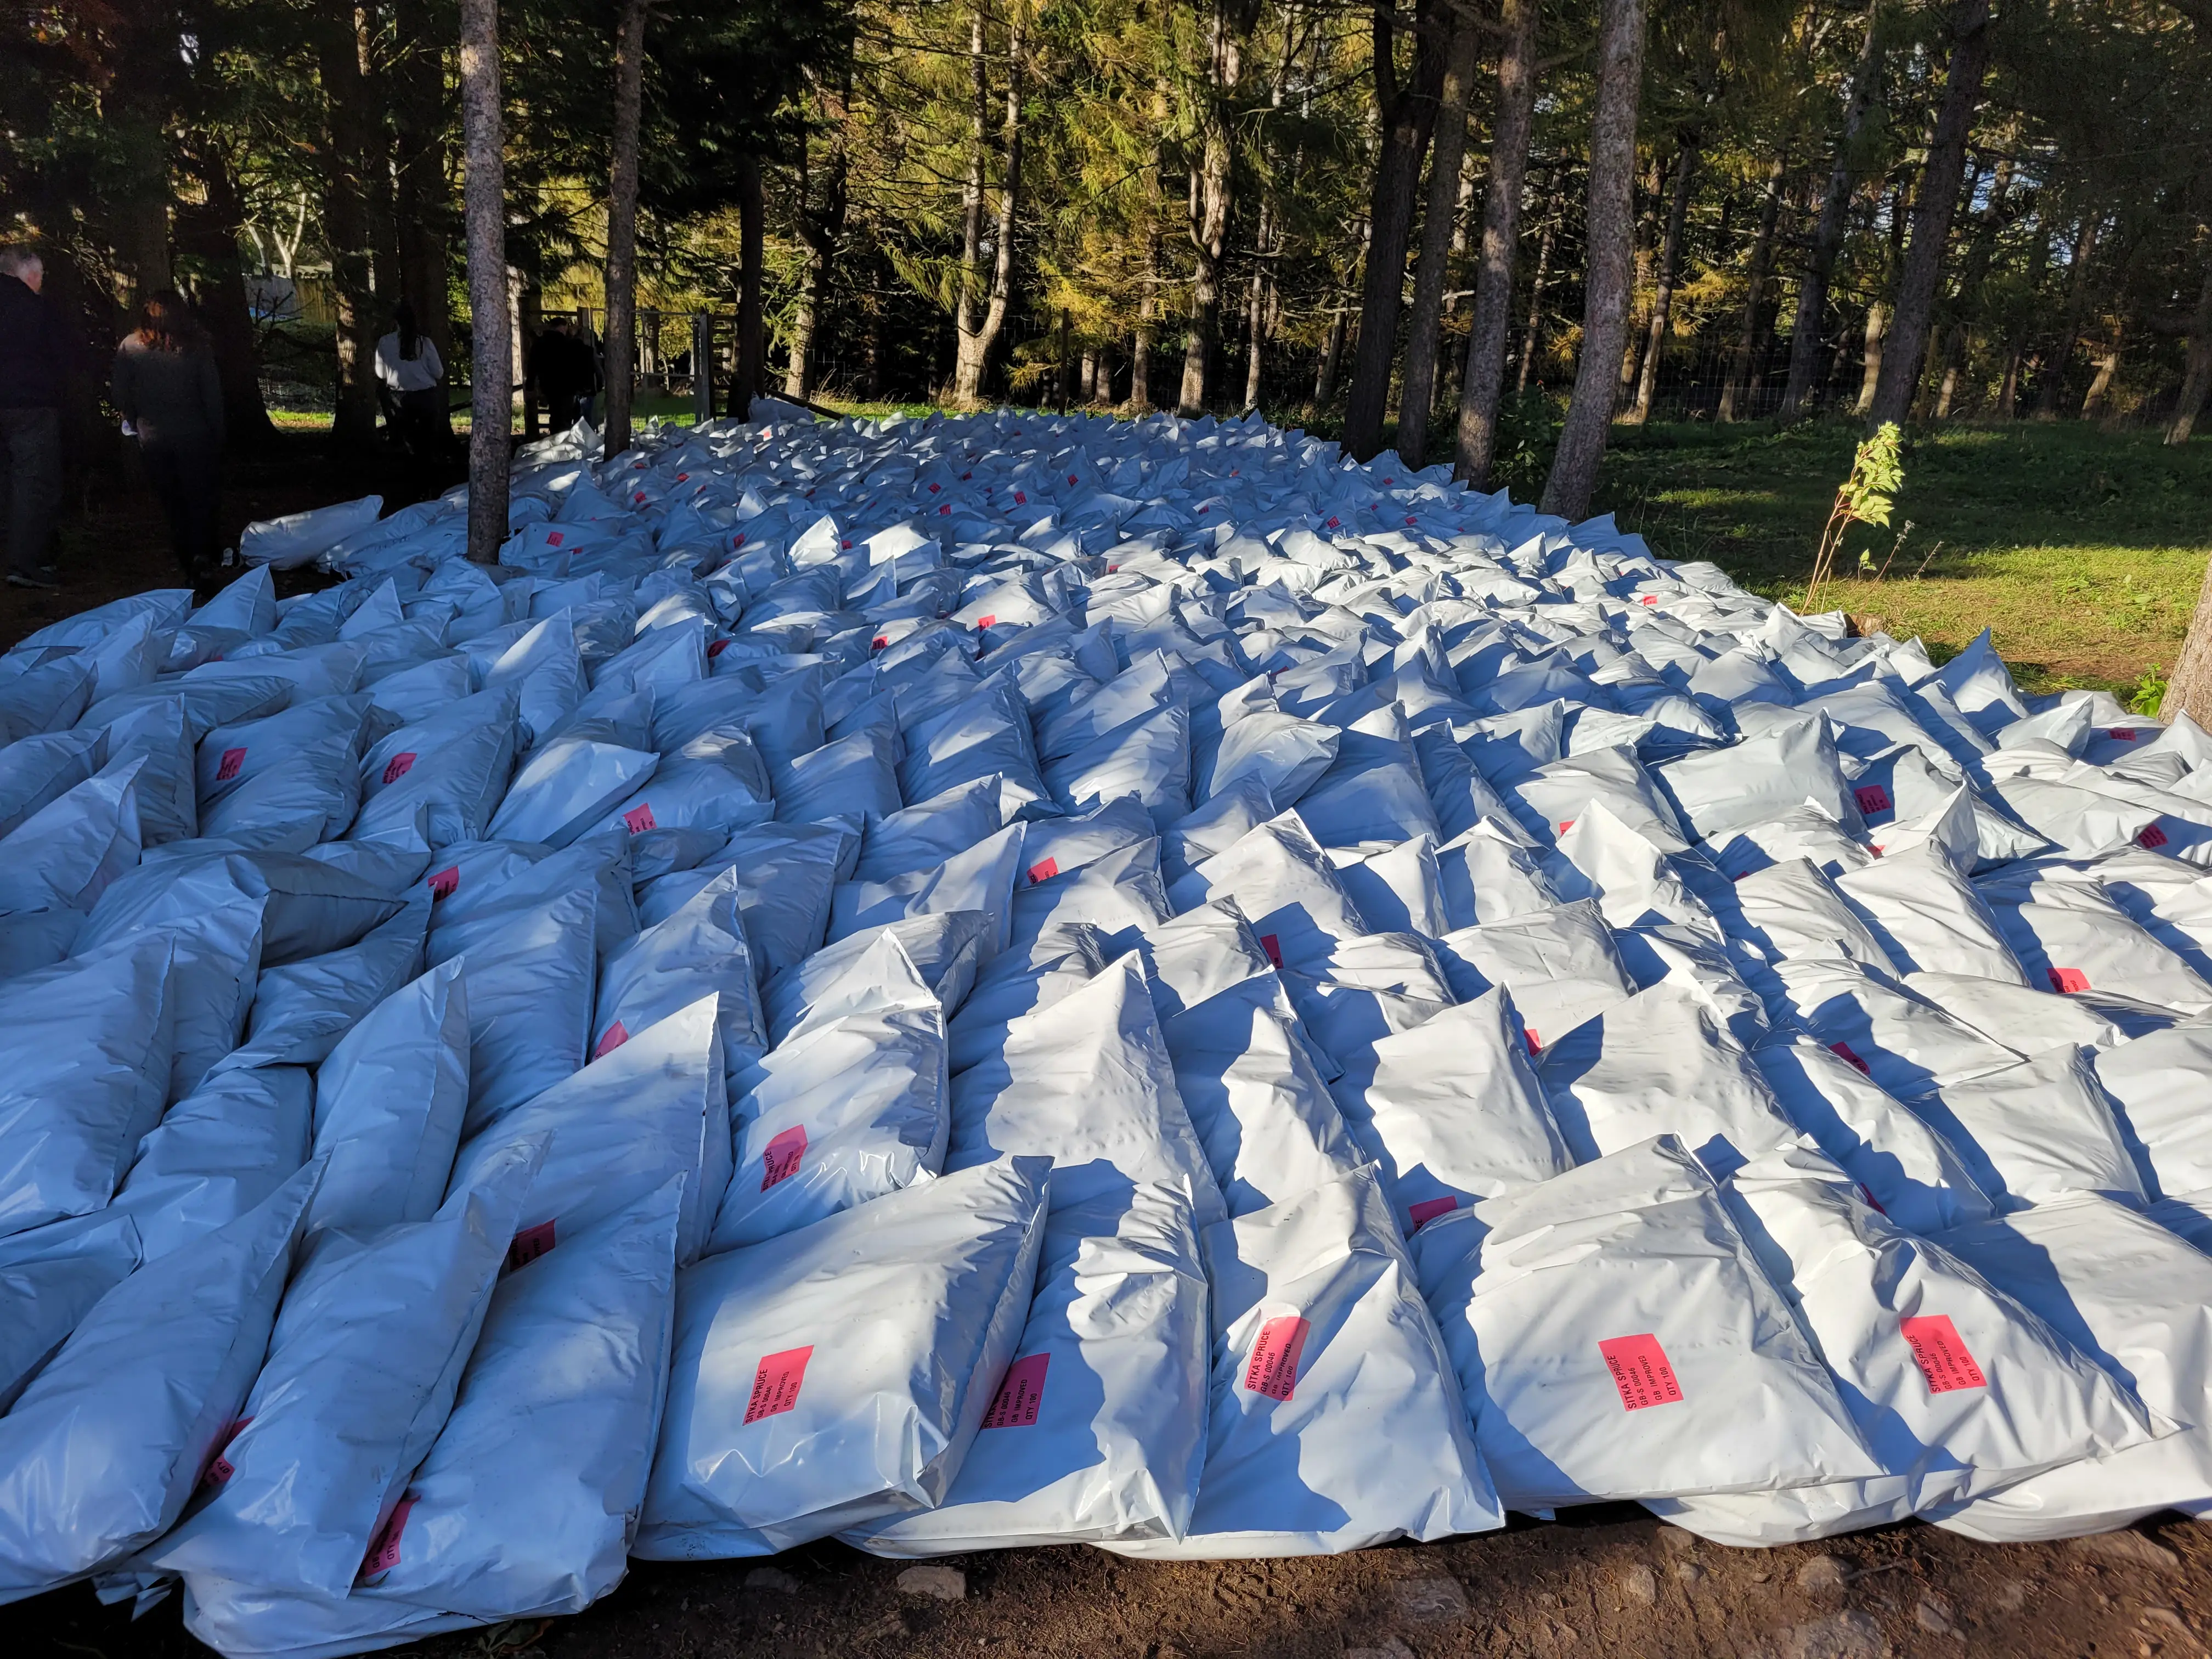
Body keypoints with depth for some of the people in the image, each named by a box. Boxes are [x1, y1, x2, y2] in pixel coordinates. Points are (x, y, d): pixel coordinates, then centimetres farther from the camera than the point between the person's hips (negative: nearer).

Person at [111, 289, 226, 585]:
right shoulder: (197, 347, -5)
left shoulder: (129, 347, -1)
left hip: (153, 439, 1)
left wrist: (138, 425, 16)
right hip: (194, 436, -1)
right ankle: (203, 553, -16)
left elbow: (121, 395, 1)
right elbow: (212, 394, -4)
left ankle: (189, 565, 10)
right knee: (200, 497, 6)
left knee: (172, 504, 10)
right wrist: (218, 435, 5)